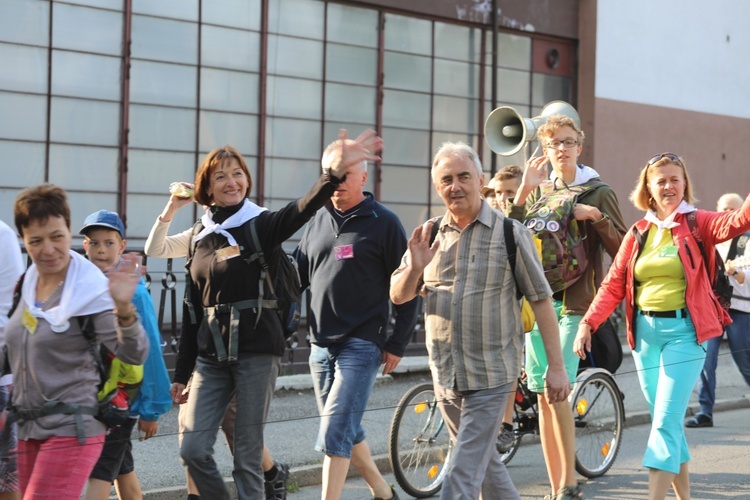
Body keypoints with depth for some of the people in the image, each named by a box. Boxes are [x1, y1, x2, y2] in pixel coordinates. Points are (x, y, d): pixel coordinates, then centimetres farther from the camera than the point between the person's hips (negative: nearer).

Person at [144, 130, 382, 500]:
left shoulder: (262, 225, -1)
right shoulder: (200, 238, 12)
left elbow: (303, 209, -23)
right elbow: (192, 312, 15)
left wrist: (338, 170, -40)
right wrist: (181, 373, 15)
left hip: (256, 351, -4)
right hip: (211, 355, 4)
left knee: (247, 457, -1)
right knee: (193, 451, -2)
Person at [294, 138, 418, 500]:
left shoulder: (383, 223, -4)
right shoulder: (318, 221, 11)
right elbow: (297, 276, 14)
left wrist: (398, 344, -7)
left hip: (361, 344, -6)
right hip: (320, 345, 6)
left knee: (335, 434, -13)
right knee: (347, 432, 15)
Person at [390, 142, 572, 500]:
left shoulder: (509, 232, -7)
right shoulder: (430, 234, 6)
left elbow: (541, 300, -5)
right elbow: (398, 296, 6)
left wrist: (556, 367, -7)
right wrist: (415, 267, -16)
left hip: (491, 376, -5)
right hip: (445, 375, 5)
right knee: (484, 461, 19)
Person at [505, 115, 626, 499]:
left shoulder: (599, 193, 3)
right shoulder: (537, 193, 14)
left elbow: (621, 249, 0)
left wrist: (596, 217, -14)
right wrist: (523, 191, -6)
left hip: (575, 302, -5)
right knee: (542, 396, 5)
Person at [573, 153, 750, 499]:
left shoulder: (697, 224, -1)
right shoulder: (638, 233, 9)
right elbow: (613, 285, 7)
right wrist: (588, 323, -5)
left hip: (684, 331, -4)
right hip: (645, 332, 4)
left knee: (666, 422, -9)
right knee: (666, 421, 11)